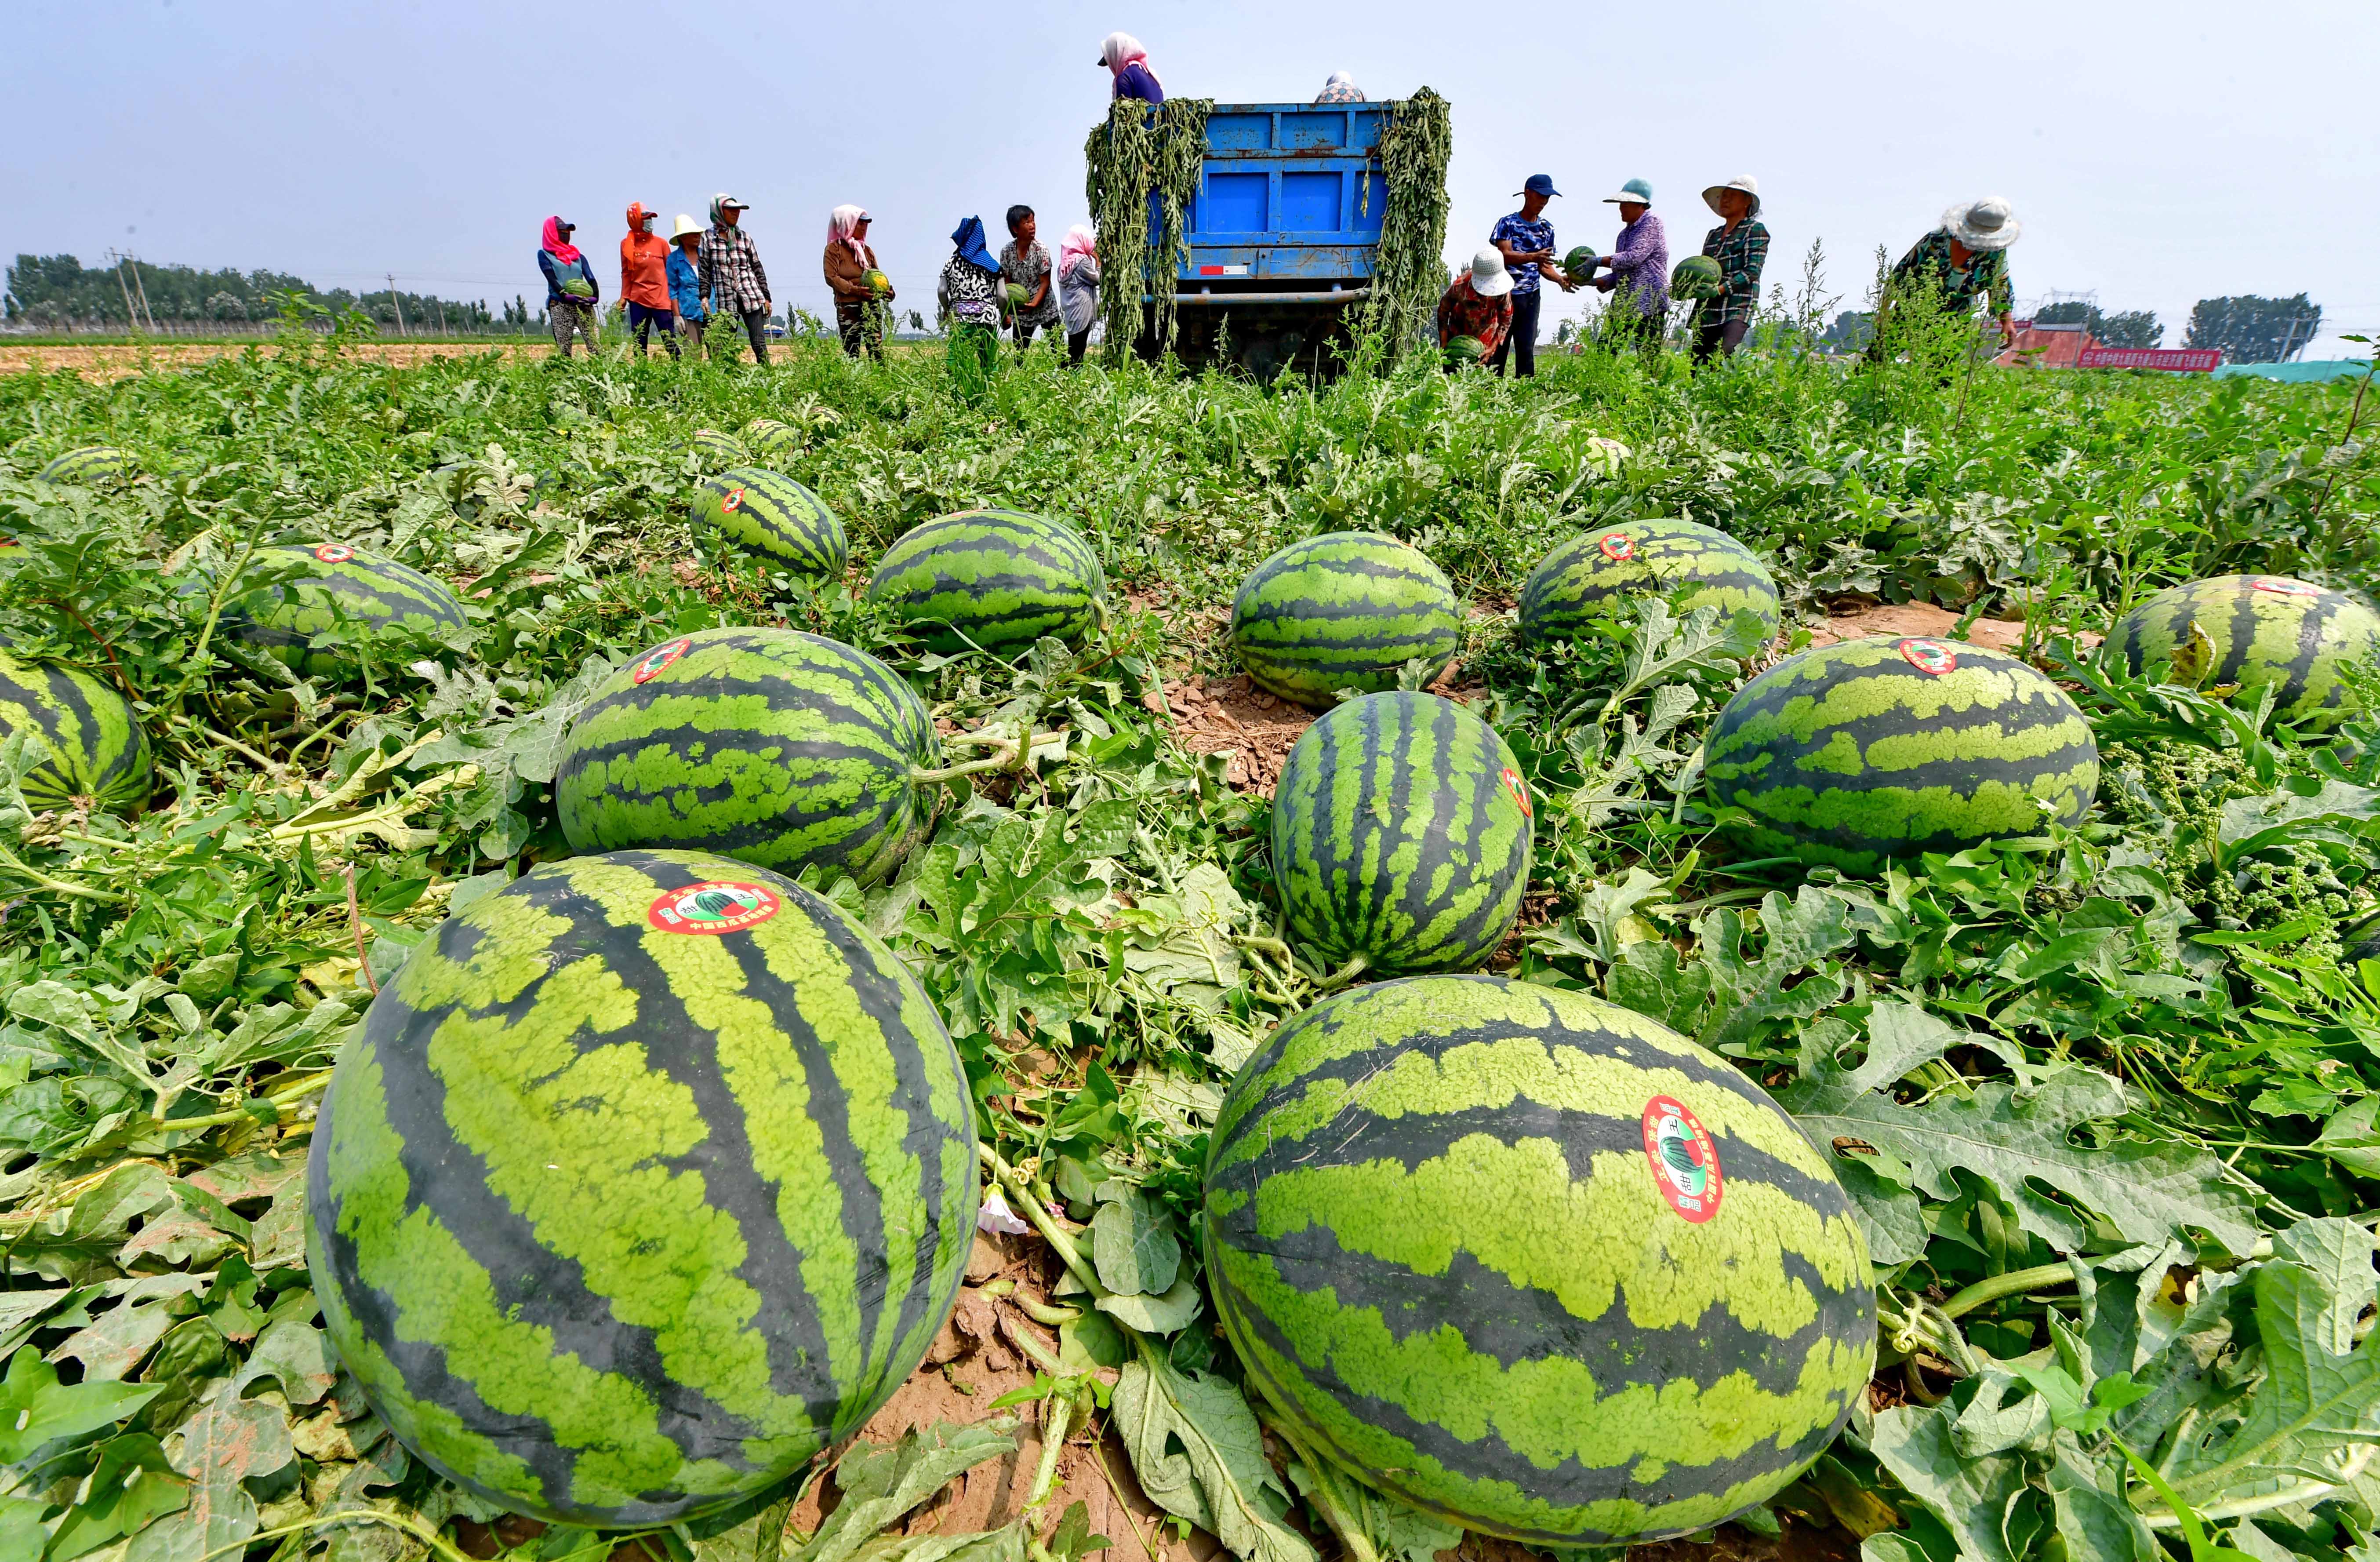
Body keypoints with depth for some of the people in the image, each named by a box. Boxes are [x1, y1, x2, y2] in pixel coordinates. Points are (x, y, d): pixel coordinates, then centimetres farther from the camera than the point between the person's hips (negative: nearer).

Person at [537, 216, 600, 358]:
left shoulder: (579, 257, 23)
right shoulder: (544, 254, 13)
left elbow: (591, 278, 10)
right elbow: (551, 278, -1)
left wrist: (595, 297, -10)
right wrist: (565, 295, -18)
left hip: (584, 305, 3)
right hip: (559, 305, -2)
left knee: (595, 345, -14)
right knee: (564, 349, -10)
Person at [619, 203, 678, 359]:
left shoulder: (661, 243, 2)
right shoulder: (626, 245, 6)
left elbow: (670, 272, 6)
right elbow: (626, 273, 11)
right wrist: (624, 297, 4)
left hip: (662, 300, -2)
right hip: (638, 300, 2)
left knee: (671, 342, -6)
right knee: (639, 345, 4)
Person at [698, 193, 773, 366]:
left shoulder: (745, 237, 11)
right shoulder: (707, 239, 6)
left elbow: (758, 269, 13)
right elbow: (704, 271, 4)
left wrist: (766, 298, 9)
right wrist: (704, 296, -8)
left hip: (752, 297, 1)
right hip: (725, 300, -1)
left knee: (759, 344, -6)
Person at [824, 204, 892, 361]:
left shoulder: (867, 250, 19)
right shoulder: (834, 248, 3)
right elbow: (831, 277, -7)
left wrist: (886, 290, -3)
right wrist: (856, 291, -19)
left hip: (872, 305, 4)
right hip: (848, 307, -4)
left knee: (877, 349, -6)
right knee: (852, 352, -5)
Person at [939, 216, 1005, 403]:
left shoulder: (952, 263, 7)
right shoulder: (993, 265, 8)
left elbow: (942, 291, 3)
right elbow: (1001, 296, 1)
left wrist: (946, 310, 21)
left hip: (960, 319, 0)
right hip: (988, 319, 1)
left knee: (958, 364, -3)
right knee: (990, 364, 6)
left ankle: (960, 400, -13)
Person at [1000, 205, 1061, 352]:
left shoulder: (1041, 249, -10)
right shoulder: (1007, 251, -4)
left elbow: (1045, 283, -10)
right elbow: (1007, 283, 3)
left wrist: (1034, 304, -23)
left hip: (1045, 308, -2)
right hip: (1020, 310, 2)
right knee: (1019, 352, 3)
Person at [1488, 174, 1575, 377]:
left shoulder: (1546, 229, 12)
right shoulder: (1508, 222, -1)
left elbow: (1544, 265, 13)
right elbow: (1505, 255, -14)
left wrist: (1560, 278, -7)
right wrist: (1534, 257, -30)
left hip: (1531, 295, 3)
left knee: (1526, 348, -1)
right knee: (1498, 345, -3)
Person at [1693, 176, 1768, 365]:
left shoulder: (1755, 230, 6)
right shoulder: (1713, 235, 25)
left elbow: (1752, 272, -6)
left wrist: (1720, 290, -19)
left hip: (1737, 309, -6)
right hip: (1706, 311, 6)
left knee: (1723, 355, -27)